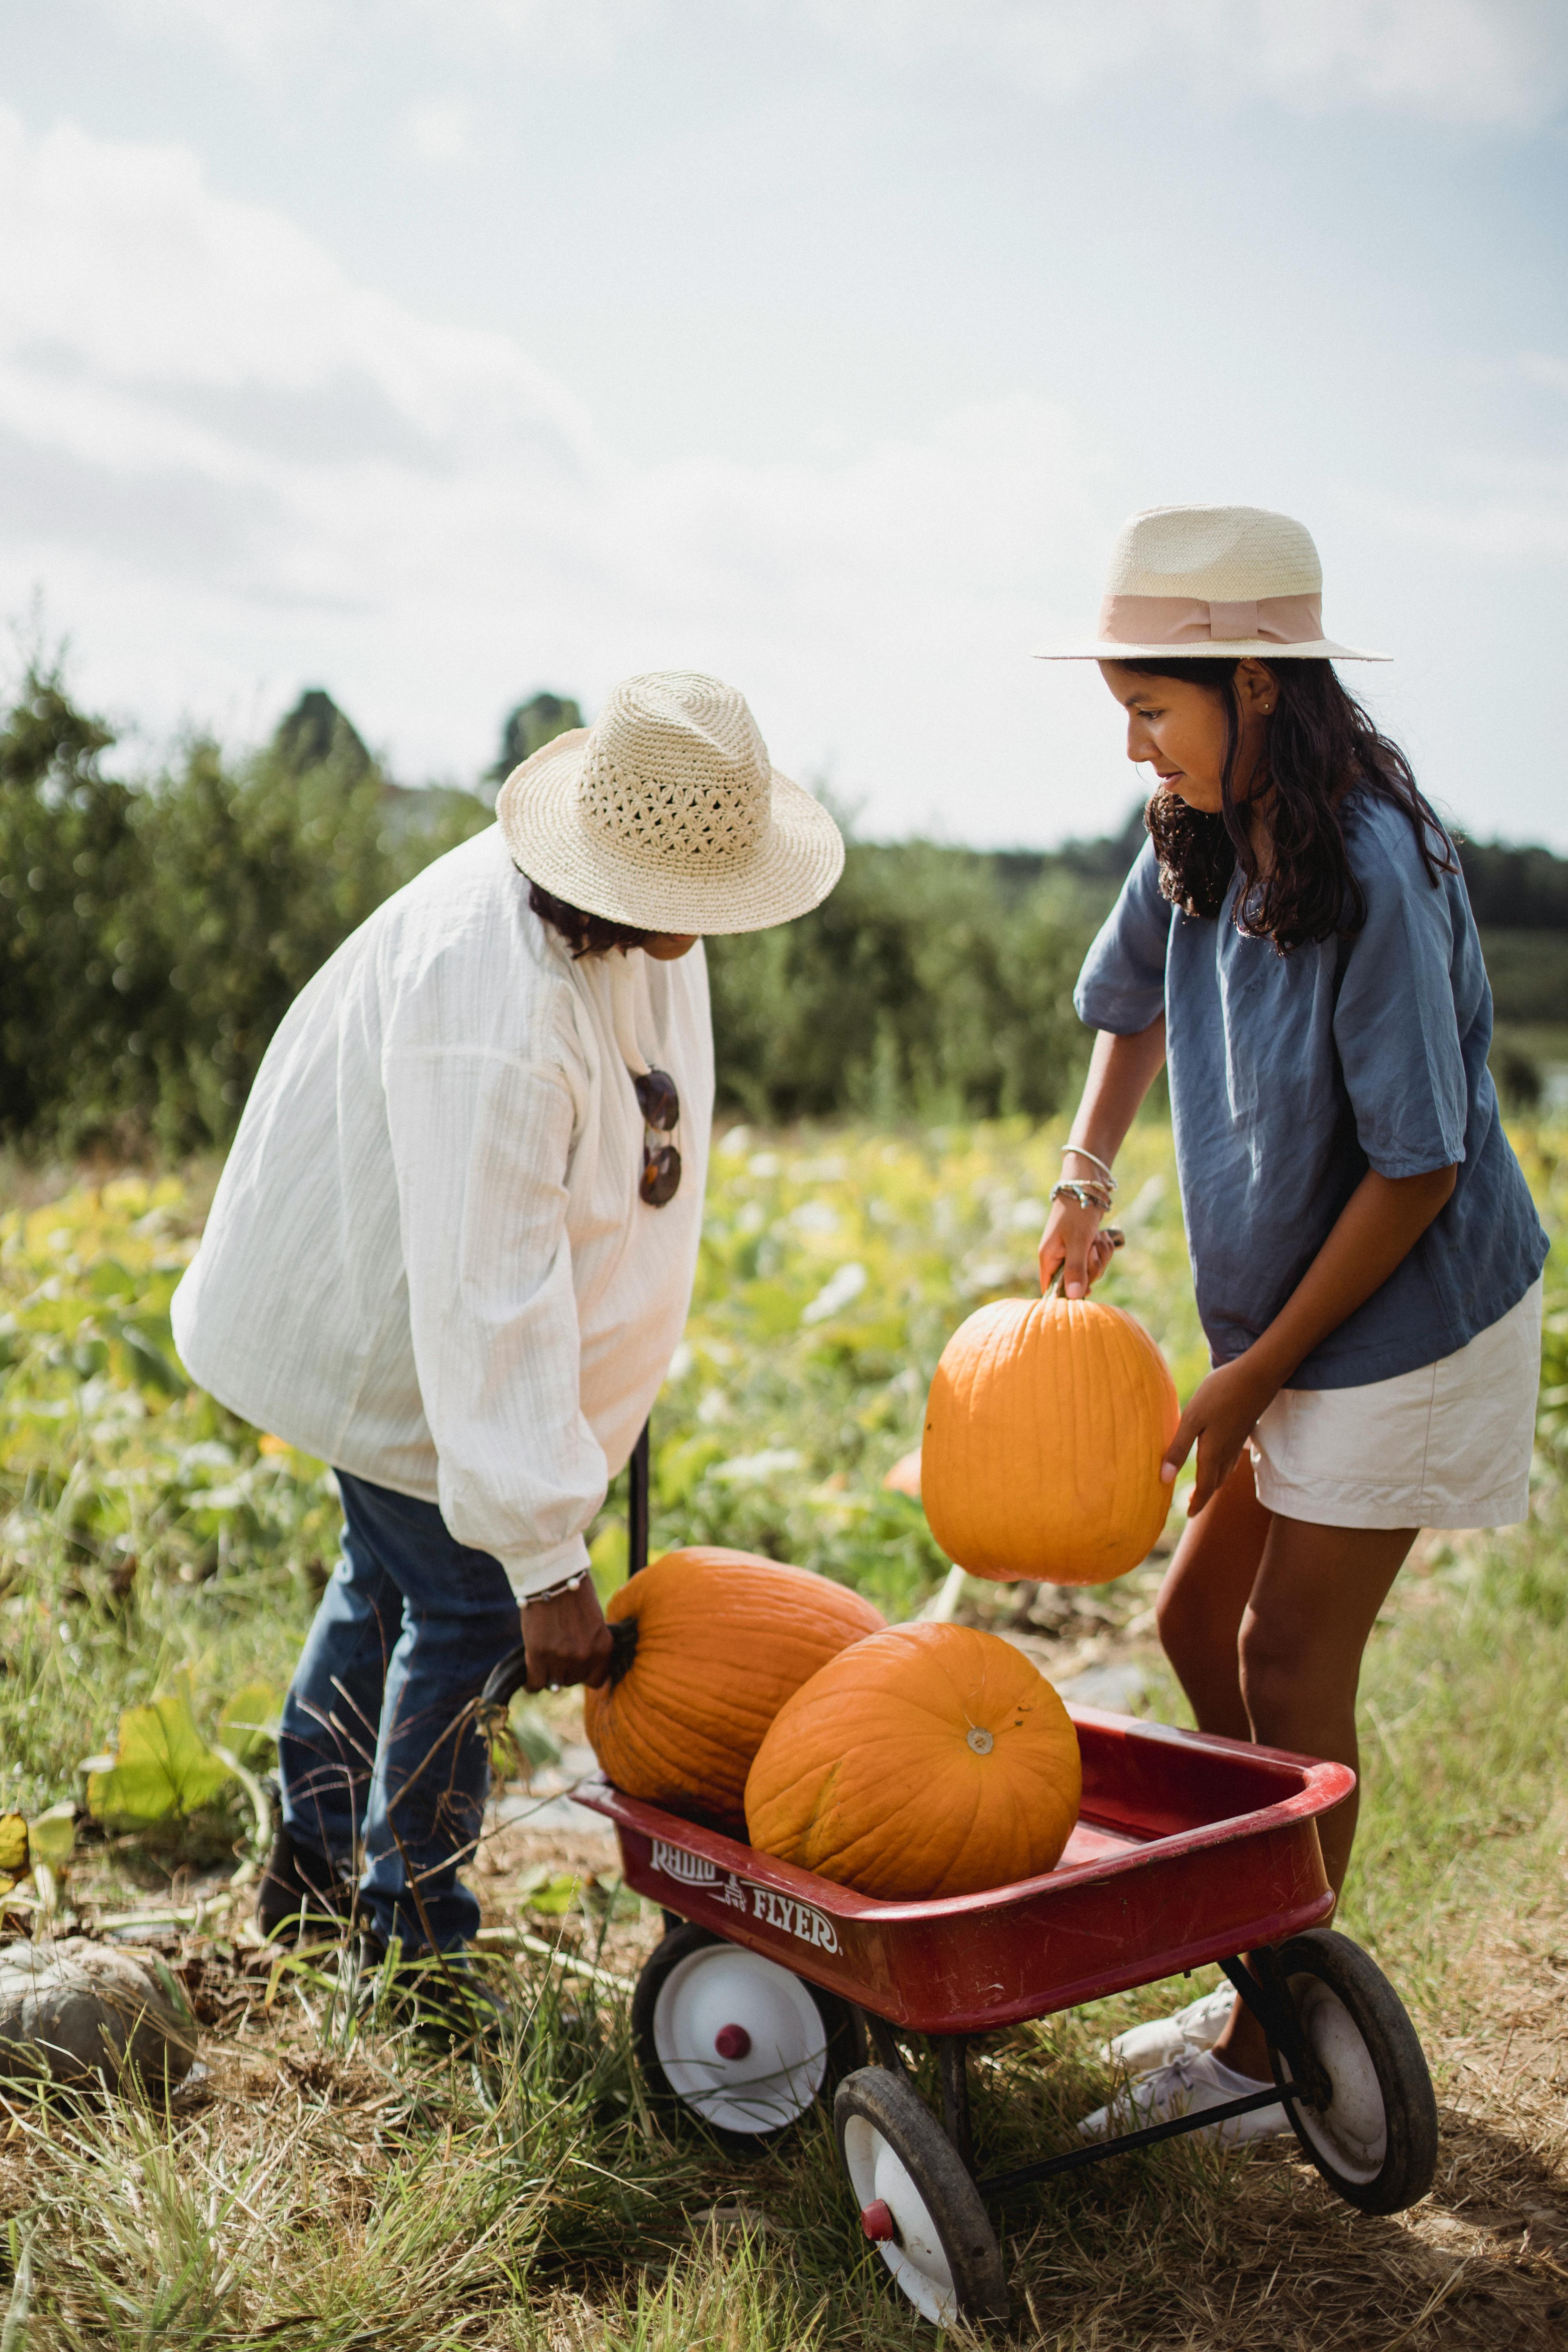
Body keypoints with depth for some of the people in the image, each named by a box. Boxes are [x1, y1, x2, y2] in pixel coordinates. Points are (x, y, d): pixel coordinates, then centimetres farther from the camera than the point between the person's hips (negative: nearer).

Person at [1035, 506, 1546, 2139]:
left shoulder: (1375, 871, -26)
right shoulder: (1198, 840, -2)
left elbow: (1418, 1167, -23)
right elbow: (1133, 1001, 19)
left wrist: (1256, 1375, -16)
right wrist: (1085, 1177, 2)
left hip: (1408, 1326, -8)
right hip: (1288, 1320, 8)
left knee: (1290, 1667, -1)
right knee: (1200, 1621, 13)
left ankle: (1265, 2057, 17)